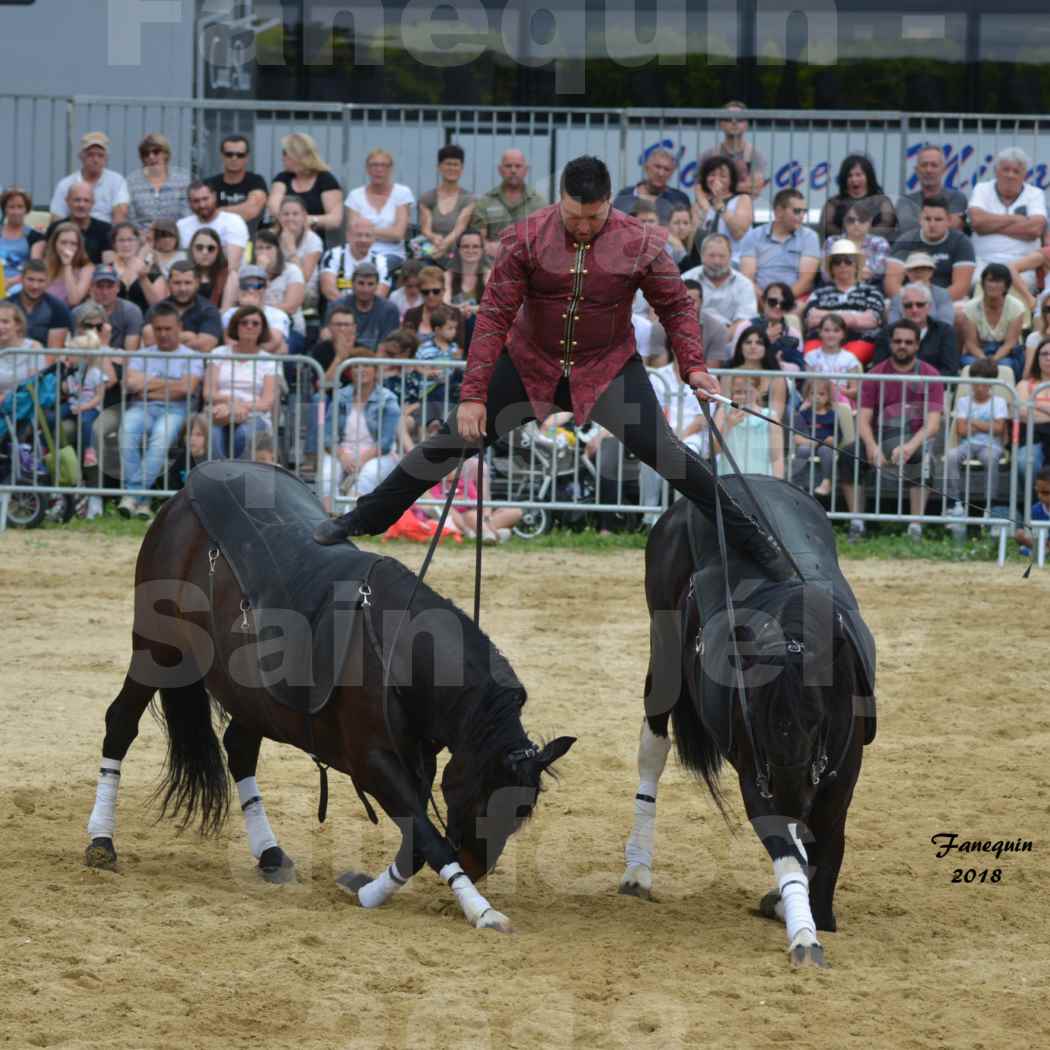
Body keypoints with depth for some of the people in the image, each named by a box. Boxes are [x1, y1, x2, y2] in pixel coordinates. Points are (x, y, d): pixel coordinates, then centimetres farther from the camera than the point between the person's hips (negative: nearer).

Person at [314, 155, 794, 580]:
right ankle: (363, 519, 14)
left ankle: (753, 541, -4)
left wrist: (693, 366, -17)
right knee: (452, 439, -1)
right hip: (530, 365, 1)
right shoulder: (526, 238, -19)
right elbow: (495, 316, -17)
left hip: (607, 369, -1)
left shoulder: (640, 244, -18)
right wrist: (473, 395, -21)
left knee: (663, 451, -16)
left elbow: (676, 306, -4)